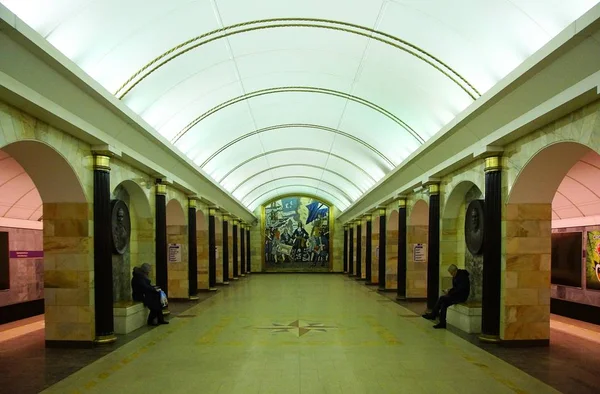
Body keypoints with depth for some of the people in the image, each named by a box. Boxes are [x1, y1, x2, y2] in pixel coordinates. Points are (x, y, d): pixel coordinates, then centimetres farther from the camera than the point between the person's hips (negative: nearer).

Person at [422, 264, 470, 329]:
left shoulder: (462, 276, -17)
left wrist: (449, 292, -20)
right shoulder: (455, 276, 12)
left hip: (461, 296, -9)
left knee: (442, 298, -20)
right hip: (457, 295, 9)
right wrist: (449, 291, 0)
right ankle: (442, 323, -8)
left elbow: (460, 289, -25)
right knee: (443, 303, -9)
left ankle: (433, 315, -10)